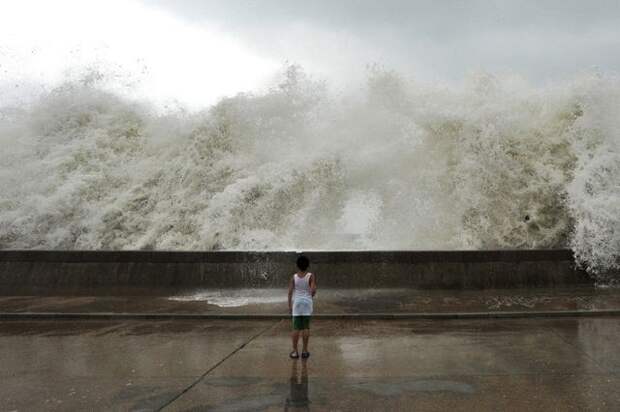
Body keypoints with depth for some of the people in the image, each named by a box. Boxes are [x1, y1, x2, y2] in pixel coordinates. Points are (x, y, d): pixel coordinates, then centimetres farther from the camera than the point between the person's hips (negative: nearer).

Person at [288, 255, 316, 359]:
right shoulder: (311, 276, -8)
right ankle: (304, 351, 9)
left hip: (296, 303, 1)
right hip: (307, 302, -1)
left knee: (296, 328, 4)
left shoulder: (294, 277, -2)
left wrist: (289, 305, 2)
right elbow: (313, 290, -16)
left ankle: (295, 351, 6)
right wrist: (312, 295, 7)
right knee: (306, 327, 5)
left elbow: (290, 291, -5)